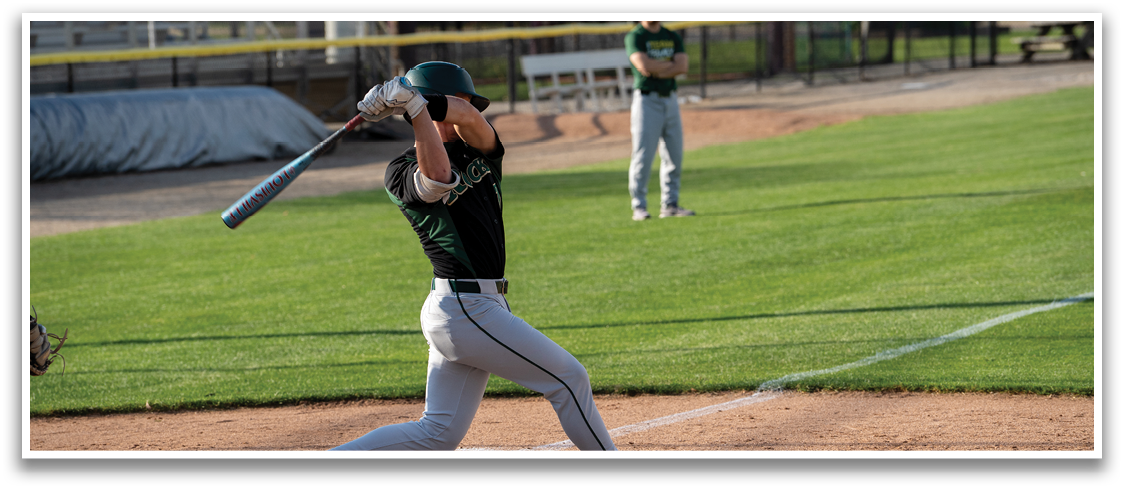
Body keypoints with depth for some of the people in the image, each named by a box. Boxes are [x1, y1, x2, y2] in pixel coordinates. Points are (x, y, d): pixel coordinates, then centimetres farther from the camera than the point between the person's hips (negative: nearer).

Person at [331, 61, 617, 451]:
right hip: (466, 311, -9)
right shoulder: (402, 172, -6)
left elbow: (468, 116, -9)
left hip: (476, 307, 9)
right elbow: (438, 179, -30)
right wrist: (414, 108, -28)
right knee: (569, 378, 0)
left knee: (439, 433, 8)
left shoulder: (479, 151, 13)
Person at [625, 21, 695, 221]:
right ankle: (639, 208, -5)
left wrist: (656, 69, -14)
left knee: (674, 155, 5)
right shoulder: (635, 37, -3)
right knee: (643, 155, -8)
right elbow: (644, 66, -19)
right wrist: (671, 64, -6)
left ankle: (670, 205, 13)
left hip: (670, 100, 5)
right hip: (646, 100, -5)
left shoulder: (673, 38, 12)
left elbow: (682, 67, -4)